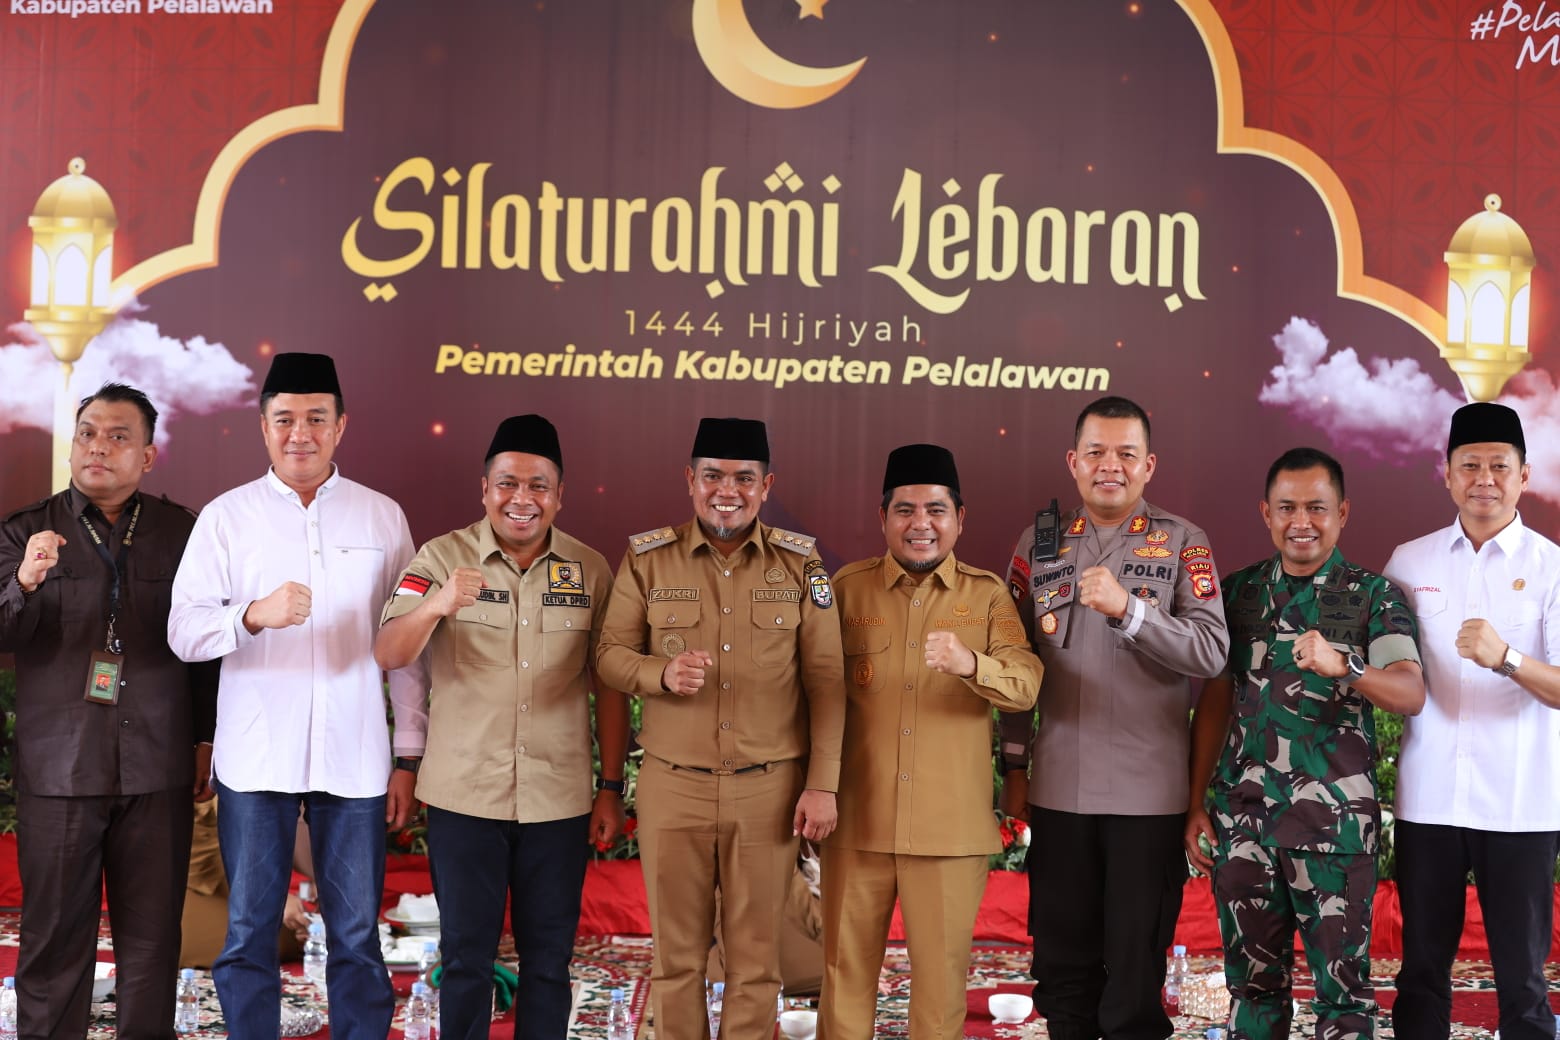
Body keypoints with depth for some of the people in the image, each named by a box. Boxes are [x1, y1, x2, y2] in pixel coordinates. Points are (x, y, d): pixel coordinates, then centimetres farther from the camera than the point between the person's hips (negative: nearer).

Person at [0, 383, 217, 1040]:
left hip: (158, 766, 1)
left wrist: (206, 740, 7)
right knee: (55, 935, 4)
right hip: (59, 765, 0)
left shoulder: (182, 532, 5)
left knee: (152, 934, 4)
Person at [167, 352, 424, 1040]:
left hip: (355, 763, 0)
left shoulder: (383, 518, 7)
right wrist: (255, 615, -23)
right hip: (254, 762, 0)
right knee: (248, 935, 6)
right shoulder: (226, 517, 5)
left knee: (357, 938, 5)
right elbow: (183, 632, -3)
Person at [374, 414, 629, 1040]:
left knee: (548, 958, 10)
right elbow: (389, 656, -14)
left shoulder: (590, 571, 2)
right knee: (466, 954, 9)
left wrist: (611, 788, 4)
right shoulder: (443, 558, -4)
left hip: (559, 798, 1)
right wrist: (435, 605, -34)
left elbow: (607, 686, 6)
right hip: (464, 795, -1)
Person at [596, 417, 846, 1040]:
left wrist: (823, 784, -5)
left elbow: (825, 681, 1)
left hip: (770, 788, 0)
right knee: (676, 954, 9)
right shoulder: (648, 558, 1)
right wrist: (661, 673, -17)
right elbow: (609, 653, 5)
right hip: (673, 784, 0)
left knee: (756, 955, 8)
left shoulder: (800, 564, 1)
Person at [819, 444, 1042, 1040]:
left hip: (951, 826, 0)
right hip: (857, 819, 1)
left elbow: (1027, 685, -11)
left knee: (943, 971, 8)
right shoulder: (847, 587, 4)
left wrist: (969, 663, -31)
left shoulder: (987, 595, 2)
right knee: (845, 968, 9)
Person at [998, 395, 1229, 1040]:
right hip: (1058, 788, 2)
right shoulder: (1039, 543, 7)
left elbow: (1211, 652, -11)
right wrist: (1014, 767, 7)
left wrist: (1128, 609, -23)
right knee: (1061, 958, 11)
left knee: (1137, 962, 6)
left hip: (1149, 792, -2)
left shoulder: (1182, 544, 0)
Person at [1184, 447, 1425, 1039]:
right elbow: (1214, 702, 11)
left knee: (1343, 986, 3)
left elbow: (1412, 694, -14)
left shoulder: (1374, 596, -1)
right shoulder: (1237, 592, 8)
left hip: (1336, 822, -3)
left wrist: (1343, 667, -33)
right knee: (1253, 981, 11)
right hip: (1242, 817, 3)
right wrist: (1195, 804, 6)